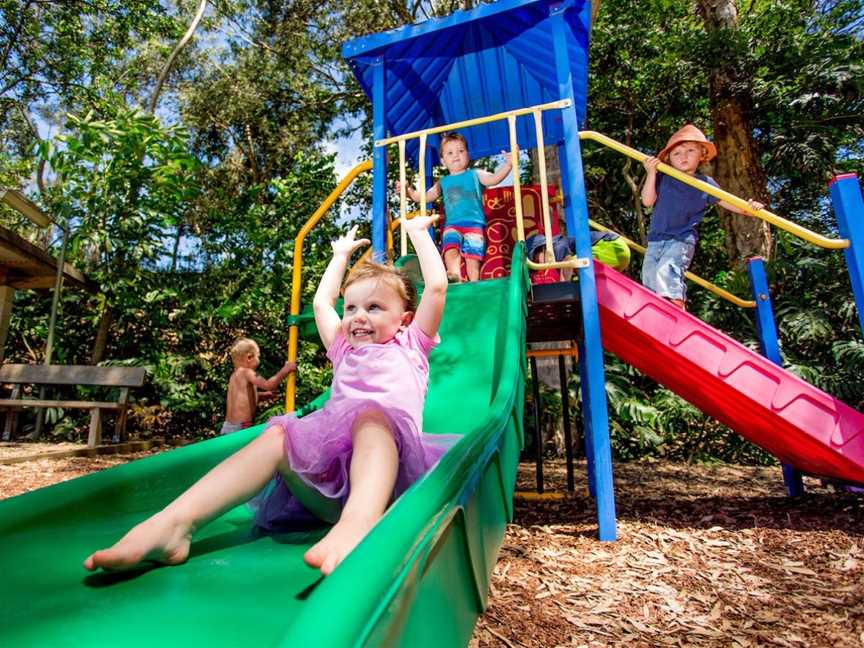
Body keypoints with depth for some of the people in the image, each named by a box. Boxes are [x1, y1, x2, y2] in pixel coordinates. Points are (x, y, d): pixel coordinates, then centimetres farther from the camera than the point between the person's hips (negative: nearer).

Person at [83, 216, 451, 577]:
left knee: (371, 417, -35)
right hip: (330, 483, 4)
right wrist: (342, 254, 48)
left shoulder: (409, 346, 19)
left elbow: (437, 286, 13)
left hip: (390, 468, -4)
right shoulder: (344, 351, 30)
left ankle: (358, 521, -58)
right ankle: (174, 523, -33)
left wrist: (417, 230, 24)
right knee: (277, 436, -22)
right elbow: (320, 302, 38)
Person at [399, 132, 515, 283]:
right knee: (450, 249, -27)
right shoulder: (442, 182, 24)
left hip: (474, 223, -1)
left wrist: (508, 163, -14)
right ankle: (455, 277, -43)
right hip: (452, 224, 2)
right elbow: (423, 197, 29)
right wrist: (407, 190, 19)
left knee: (472, 255, -15)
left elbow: (494, 179, -1)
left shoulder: (475, 174, 16)